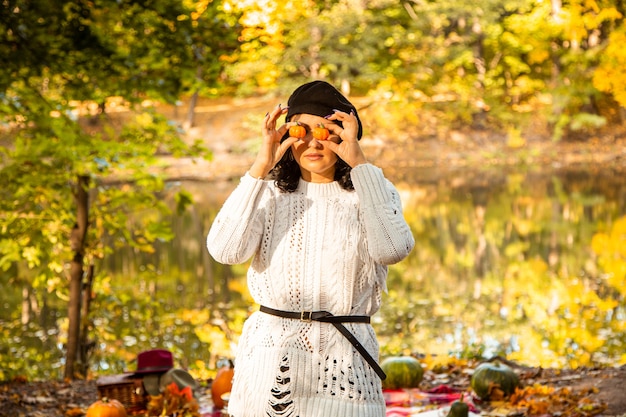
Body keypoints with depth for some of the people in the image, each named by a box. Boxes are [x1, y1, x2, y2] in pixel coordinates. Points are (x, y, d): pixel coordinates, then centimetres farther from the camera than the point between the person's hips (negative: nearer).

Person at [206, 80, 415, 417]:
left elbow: (393, 250, -19)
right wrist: (260, 166, -14)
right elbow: (224, 250, -13)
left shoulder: (370, 191, 3)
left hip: (344, 362, -1)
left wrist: (359, 162, -19)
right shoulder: (270, 192, 5)